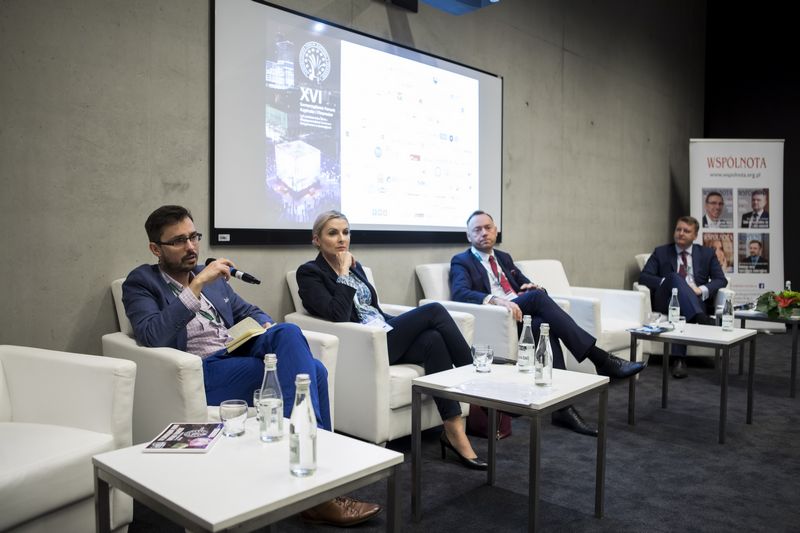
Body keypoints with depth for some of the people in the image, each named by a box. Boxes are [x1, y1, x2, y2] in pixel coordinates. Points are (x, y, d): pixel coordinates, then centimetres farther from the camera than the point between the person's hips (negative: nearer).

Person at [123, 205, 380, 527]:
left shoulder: (212, 278, 22)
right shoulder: (141, 282, 4)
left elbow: (248, 312, 23)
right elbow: (153, 337, -14)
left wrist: (268, 329, -1)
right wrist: (197, 285, -19)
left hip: (241, 354, 6)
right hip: (202, 371, -6)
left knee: (288, 332, -27)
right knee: (298, 373, -26)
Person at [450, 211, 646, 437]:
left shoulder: (504, 258, 27)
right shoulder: (462, 262, 7)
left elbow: (528, 285, 24)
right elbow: (459, 292, -13)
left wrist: (536, 289, -3)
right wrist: (495, 300, -30)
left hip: (520, 315, 5)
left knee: (544, 324, -31)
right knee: (537, 297, -30)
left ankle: (562, 406, -35)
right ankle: (601, 360, -30)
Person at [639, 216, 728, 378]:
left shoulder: (707, 253, 19)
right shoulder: (661, 252, 17)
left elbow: (721, 280, 9)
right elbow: (643, 277, 5)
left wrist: (701, 289, -12)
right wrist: (666, 283, -14)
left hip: (697, 301, 0)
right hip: (666, 301, 0)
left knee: (680, 315, -38)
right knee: (675, 277, -34)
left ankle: (679, 359, -44)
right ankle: (701, 319, -50)